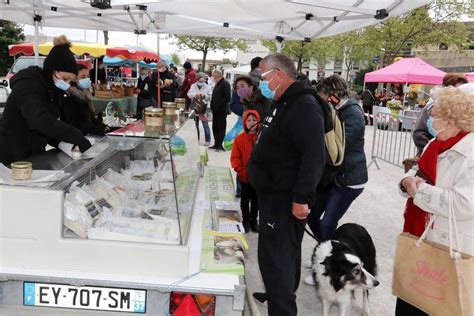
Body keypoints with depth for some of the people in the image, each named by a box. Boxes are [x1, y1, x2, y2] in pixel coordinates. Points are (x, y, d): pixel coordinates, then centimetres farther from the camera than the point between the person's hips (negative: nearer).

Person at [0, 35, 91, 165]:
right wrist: (78, 139, -37)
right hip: (12, 157, -8)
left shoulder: (53, 90, 7)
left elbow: (49, 126, 6)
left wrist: (63, 142, -13)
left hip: (34, 155, 8)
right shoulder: (28, 85, -20)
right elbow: (42, 121, -36)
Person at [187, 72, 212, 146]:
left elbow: (210, 97, 0)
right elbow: (189, 94, -6)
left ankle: (207, 140, 3)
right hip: (195, 107, 3)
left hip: (203, 108, -3)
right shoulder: (193, 86, 5)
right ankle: (196, 139, 23)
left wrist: (205, 96, -19)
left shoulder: (207, 87, 1)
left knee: (205, 125, -3)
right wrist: (195, 95, -23)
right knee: (195, 125, 11)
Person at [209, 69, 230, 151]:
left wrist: (218, 106, -20)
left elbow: (227, 98, -21)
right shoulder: (217, 84, 18)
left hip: (221, 110, -10)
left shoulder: (225, 84, -12)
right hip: (215, 110, 10)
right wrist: (212, 106, 11)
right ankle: (217, 144, 21)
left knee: (221, 127, -3)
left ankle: (219, 145, 2)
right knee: (215, 127, 13)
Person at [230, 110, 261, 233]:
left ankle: (254, 220, 29)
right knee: (245, 198, 14)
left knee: (255, 198, 14)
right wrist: (241, 171, -16)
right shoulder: (239, 139, -9)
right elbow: (234, 158, -8)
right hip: (244, 176, -1)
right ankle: (246, 220, 27)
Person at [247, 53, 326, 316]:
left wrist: (302, 198, -28)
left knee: (275, 256, -6)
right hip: (272, 194, 10)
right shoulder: (282, 104, 15)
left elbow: (314, 156, -27)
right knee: (282, 252, 23)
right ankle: (282, 294, 40)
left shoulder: (304, 106, -19)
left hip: (286, 198, -10)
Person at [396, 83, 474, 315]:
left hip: (449, 249, -8)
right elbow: (419, 173, 18)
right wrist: (409, 180, -5)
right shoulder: (435, 144, 6)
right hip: (418, 237, 8)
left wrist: (418, 190, -23)